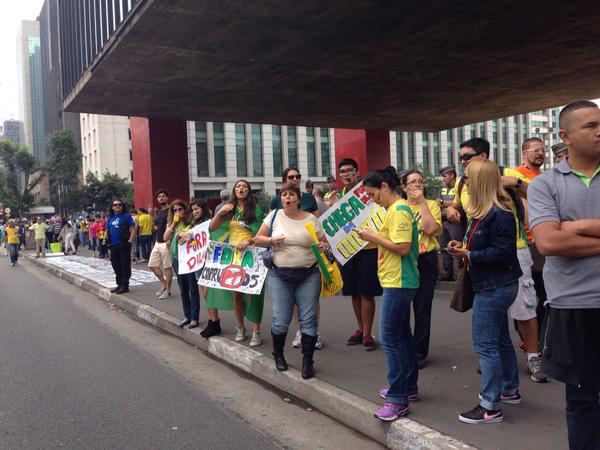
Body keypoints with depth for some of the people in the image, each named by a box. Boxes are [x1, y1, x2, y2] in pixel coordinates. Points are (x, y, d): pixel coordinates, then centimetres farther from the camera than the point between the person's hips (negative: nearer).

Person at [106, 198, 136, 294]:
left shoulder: (126, 216, -2)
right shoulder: (110, 218, 16)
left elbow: (133, 230, -8)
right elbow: (107, 231, 24)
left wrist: (130, 241, -15)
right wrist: (107, 241, 11)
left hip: (124, 245, -7)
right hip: (113, 246, 7)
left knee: (125, 265, -3)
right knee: (116, 265, 13)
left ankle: (125, 286, 2)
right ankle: (119, 284, 24)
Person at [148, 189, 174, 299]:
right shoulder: (159, 213, 17)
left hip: (166, 243, -9)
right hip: (158, 242, 9)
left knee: (167, 267, -3)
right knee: (152, 265, 11)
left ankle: (168, 290, 5)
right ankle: (163, 284, 23)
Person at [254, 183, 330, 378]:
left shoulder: (311, 219, 3)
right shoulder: (274, 216, 3)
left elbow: (324, 243, 10)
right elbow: (257, 238, 7)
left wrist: (324, 247, -13)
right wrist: (271, 240, -12)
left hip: (308, 275, 0)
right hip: (280, 276, 0)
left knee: (308, 320, 1)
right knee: (280, 320, 3)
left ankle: (307, 362, 15)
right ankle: (278, 355, 30)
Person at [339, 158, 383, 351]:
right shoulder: (340, 196, 11)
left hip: (367, 249, -6)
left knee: (366, 293, -1)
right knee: (354, 292, 14)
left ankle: (367, 334, 11)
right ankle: (361, 329, 29)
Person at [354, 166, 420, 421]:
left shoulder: (399, 211, -17)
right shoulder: (396, 210, 15)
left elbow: (402, 248, -23)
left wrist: (373, 237, -16)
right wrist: (374, 238, 7)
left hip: (398, 283, -11)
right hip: (397, 282, 11)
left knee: (390, 338, -8)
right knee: (402, 335, 17)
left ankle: (398, 400, -1)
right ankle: (408, 388, 29)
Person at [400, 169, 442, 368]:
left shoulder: (431, 204, 1)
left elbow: (431, 229, -16)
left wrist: (422, 202, -13)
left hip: (425, 260, -2)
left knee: (422, 309, 4)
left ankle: (419, 352, 17)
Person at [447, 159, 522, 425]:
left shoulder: (499, 214, -21)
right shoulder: (484, 212, 11)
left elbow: (503, 253, -25)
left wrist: (469, 255, -22)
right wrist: (463, 246, 3)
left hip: (494, 288, -11)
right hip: (495, 286, 11)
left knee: (485, 343, -6)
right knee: (500, 340, 20)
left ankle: (490, 407, 2)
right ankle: (510, 390, 36)